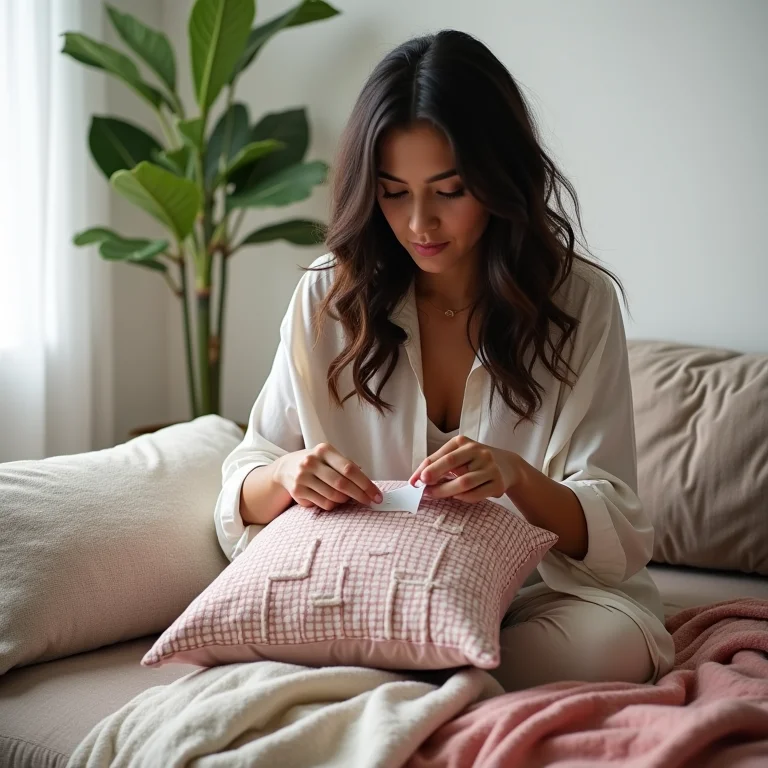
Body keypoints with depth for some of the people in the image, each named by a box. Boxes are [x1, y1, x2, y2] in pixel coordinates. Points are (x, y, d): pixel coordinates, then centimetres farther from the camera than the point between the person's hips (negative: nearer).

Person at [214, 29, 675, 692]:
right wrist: (287, 475, -21)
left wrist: (516, 476, -30)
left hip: (538, 598, 1)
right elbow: (244, 497, 3)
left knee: (615, 637, -33)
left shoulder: (579, 301, -5)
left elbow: (612, 531, -9)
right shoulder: (330, 296, 1)